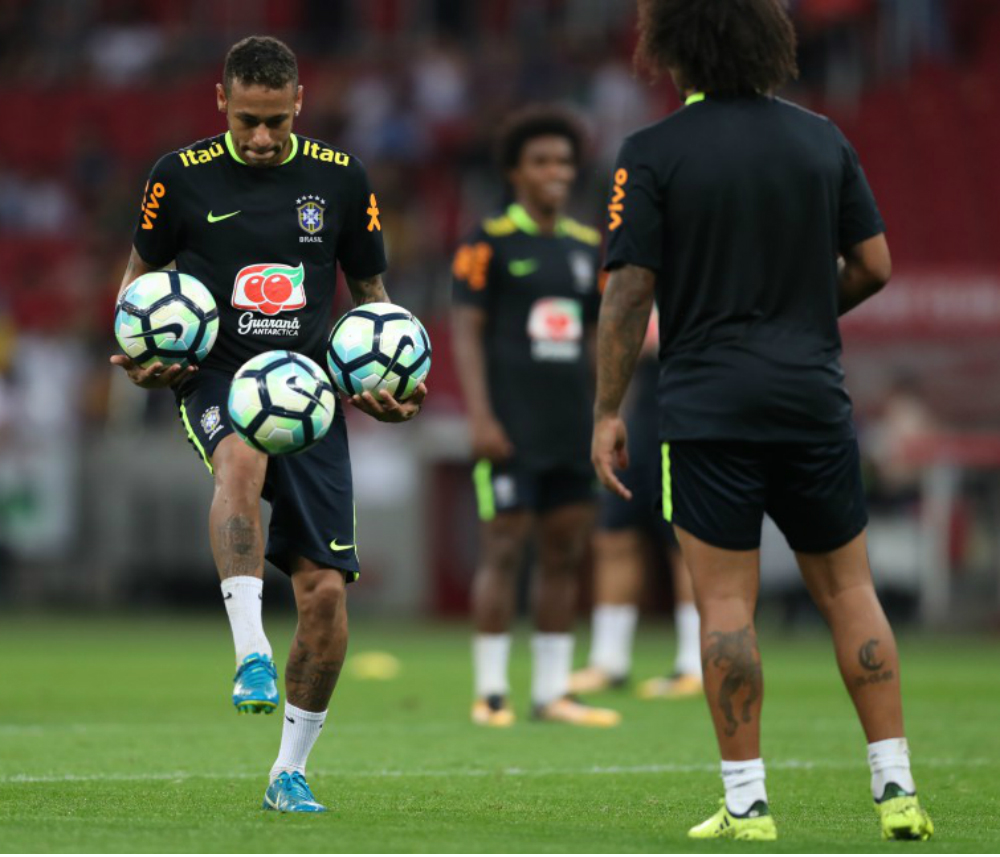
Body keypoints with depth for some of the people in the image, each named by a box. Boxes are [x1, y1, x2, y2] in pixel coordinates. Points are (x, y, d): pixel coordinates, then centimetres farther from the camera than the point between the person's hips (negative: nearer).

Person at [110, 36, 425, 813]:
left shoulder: (340, 178, 6)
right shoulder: (182, 177, 2)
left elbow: (372, 292, 17)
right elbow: (142, 271, 16)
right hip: (217, 379, -2)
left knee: (325, 589, -4)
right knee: (242, 459, -40)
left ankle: (291, 771, 13)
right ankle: (251, 654, -44)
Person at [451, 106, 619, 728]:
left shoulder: (587, 246, 13)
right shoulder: (490, 242, -4)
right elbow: (466, 330, -7)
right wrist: (480, 418, -15)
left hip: (572, 428, 6)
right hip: (510, 430, -6)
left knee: (567, 552, 6)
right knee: (505, 549, -6)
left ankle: (553, 692, 11)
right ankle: (491, 694, 0)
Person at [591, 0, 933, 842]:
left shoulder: (652, 154, -6)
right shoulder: (822, 139, 5)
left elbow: (630, 292, -9)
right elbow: (874, 265, 6)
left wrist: (607, 411, -2)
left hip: (709, 407, -3)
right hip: (815, 398, 3)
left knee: (726, 601, 0)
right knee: (847, 588, 10)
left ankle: (746, 801, -1)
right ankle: (897, 788, 7)